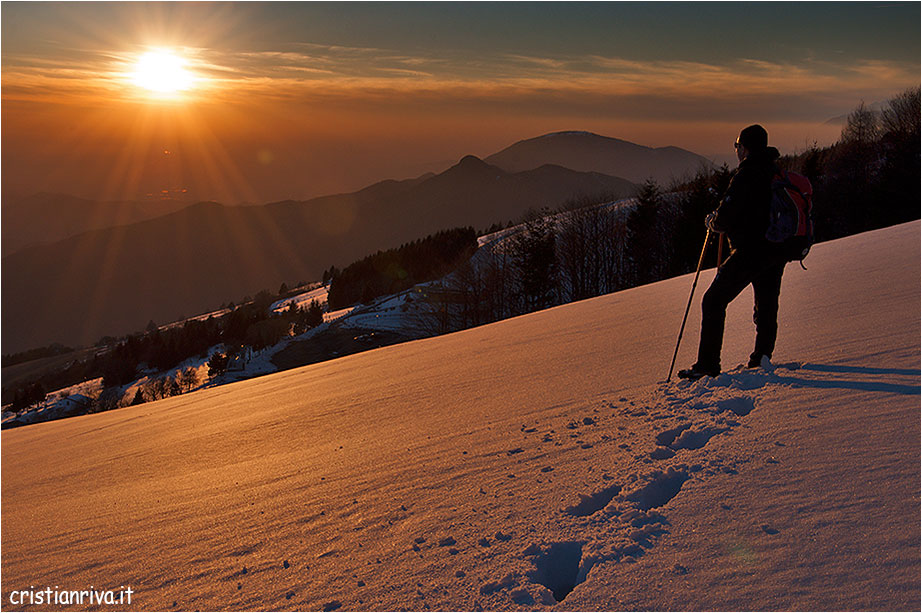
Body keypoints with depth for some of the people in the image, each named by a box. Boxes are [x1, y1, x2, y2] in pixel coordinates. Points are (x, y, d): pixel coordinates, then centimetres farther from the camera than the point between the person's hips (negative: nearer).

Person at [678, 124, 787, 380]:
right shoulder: (779, 172, 11)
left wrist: (711, 222, 4)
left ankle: (708, 364, -3)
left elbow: (725, 219, -18)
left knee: (713, 301, -1)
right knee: (766, 304, 19)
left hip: (750, 251, -8)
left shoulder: (746, 175, -14)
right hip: (777, 251, 8)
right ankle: (762, 357, 20)